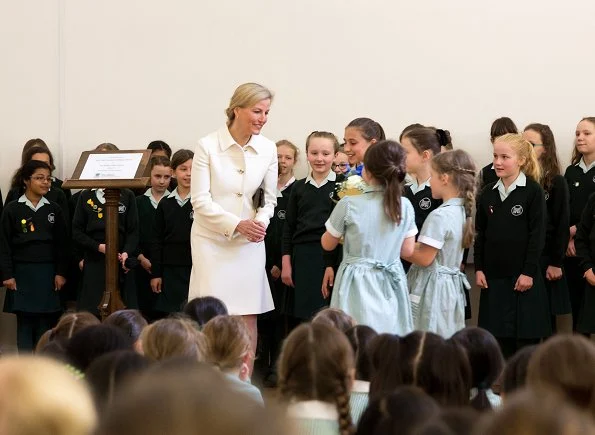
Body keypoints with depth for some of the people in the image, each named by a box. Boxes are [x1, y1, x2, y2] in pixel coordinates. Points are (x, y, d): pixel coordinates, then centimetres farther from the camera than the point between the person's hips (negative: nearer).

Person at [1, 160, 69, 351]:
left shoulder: (54, 210, 6)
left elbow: (62, 244, 7)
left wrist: (61, 273, 0)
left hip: (48, 274, 2)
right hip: (22, 273, -2)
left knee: (45, 321, 3)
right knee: (25, 321, 0)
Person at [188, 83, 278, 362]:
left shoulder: (267, 149, 1)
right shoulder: (208, 146, -9)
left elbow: (269, 199, 10)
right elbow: (200, 201, -10)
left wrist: (261, 222, -12)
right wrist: (237, 225, -21)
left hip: (250, 243, 3)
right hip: (212, 240, -3)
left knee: (249, 315, 3)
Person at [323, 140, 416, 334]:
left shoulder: (348, 205, -11)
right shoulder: (405, 206, -2)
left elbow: (327, 244, 3)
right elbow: (408, 251, 7)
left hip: (358, 284, -3)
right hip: (390, 287, 3)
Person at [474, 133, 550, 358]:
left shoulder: (533, 191, -6)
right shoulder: (487, 193, 8)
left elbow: (538, 234, -9)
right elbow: (479, 234, 11)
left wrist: (529, 272, -13)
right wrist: (479, 268, 4)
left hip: (523, 276, -4)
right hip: (493, 276, 4)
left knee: (526, 336, 0)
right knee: (499, 338, 7)